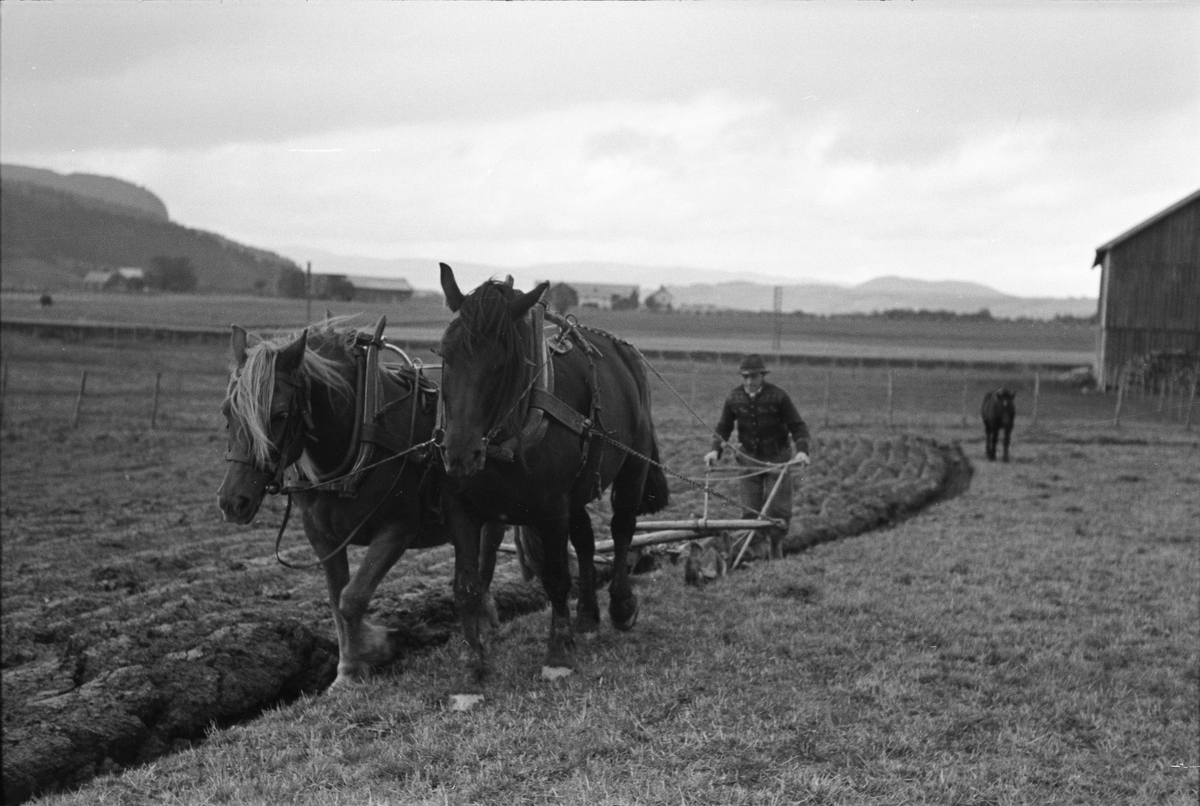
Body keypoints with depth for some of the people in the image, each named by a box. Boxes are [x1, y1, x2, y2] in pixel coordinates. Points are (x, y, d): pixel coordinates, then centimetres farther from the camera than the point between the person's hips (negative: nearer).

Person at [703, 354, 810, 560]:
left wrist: (802, 450, -21)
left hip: (777, 458, -2)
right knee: (750, 509, -3)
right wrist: (715, 450, -7)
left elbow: (798, 426, -7)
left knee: (778, 508, -4)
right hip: (749, 457, 2)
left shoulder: (778, 396, -10)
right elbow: (724, 427, 8)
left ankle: (776, 547, 16)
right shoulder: (734, 398, -2)